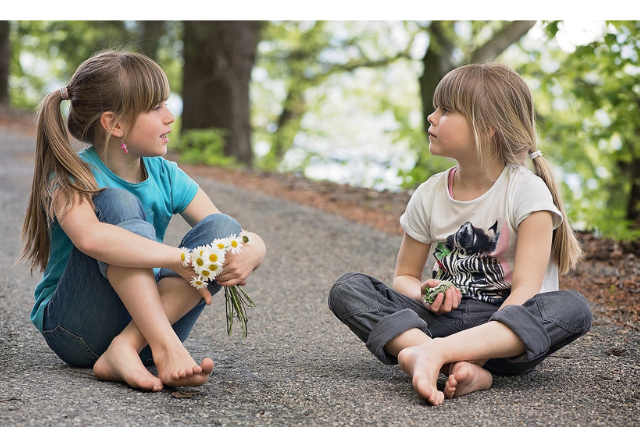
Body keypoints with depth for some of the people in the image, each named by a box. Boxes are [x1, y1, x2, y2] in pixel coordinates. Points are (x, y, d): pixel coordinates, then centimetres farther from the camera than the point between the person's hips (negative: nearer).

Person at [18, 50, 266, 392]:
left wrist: (249, 254, -27)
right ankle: (167, 348, -38)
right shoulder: (73, 176, -13)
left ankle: (126, 349, -30)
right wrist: (180, 259, -38)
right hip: (76, 329, -5)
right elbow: (90, 238, -39)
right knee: (118, 204, -26)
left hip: (148, 318, 5)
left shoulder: (167, 177, 1)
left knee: (223, 228, -17)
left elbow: (255, 241, -3)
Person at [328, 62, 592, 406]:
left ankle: (435, 352, -44)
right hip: (443, 318, 3)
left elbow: (525, 291, -16)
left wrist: (495, 335, -33)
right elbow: (404, 276, 13)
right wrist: (425, 295, -11)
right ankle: (461, 366, -38)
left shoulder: (526, 191, -8)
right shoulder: (430, 195, 5)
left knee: (573, 308, -33)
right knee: (347, 288, -16)